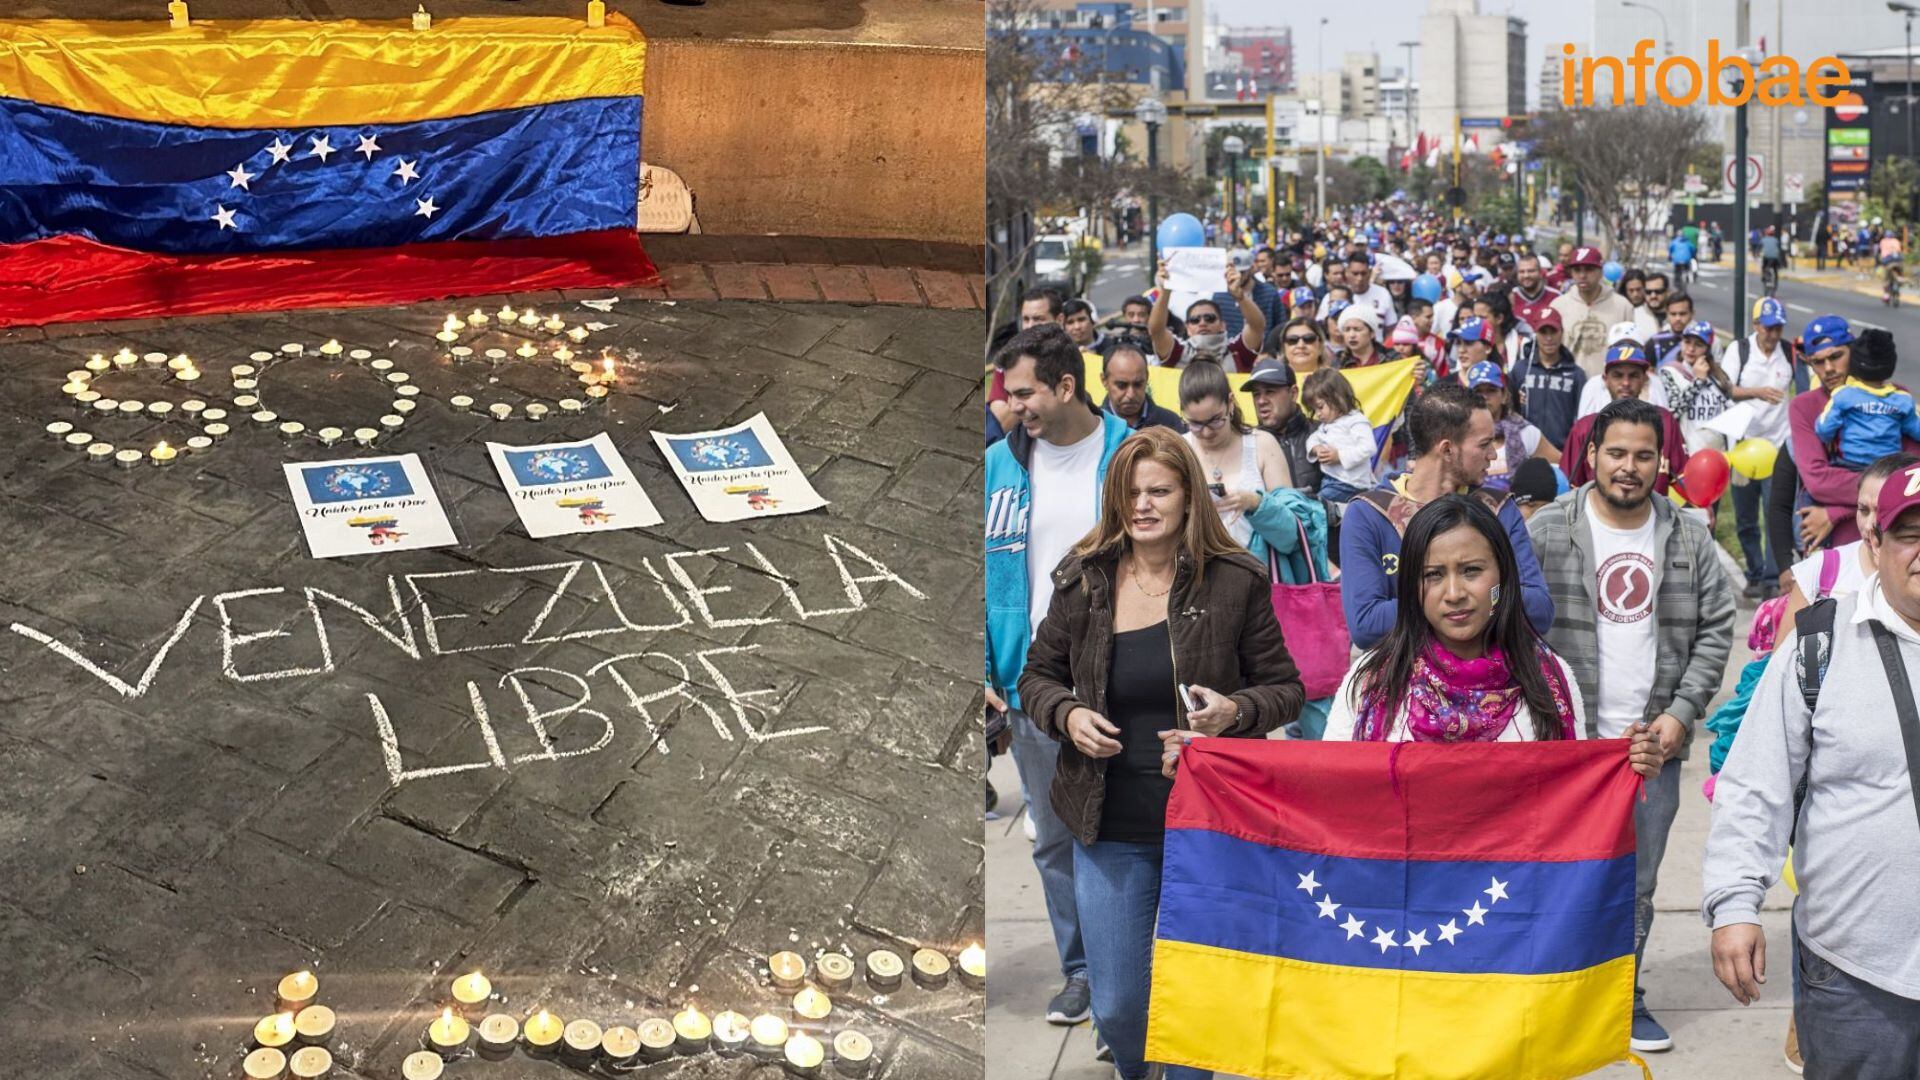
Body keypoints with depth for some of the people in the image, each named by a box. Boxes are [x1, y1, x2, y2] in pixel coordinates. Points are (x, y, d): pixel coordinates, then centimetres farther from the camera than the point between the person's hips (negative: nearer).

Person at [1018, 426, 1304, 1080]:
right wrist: (1067, 715, -9)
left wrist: (1235, 711, -19)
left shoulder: (1237, 581, -6)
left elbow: (1286, 690, 2)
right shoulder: (1082, 581, 1)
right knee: (1115, 1007, 8)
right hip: (1111, 830, 2)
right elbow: (1037, 677, 12)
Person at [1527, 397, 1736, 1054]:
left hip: (1655, 744, 3)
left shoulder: (1691, 539, 6)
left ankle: (1624, 997, 26)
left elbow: (1716, 629, 9)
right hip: (1566, 740, -3)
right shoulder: (1545, 533, -4)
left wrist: (1682, 713, -1)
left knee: (1636, 886, 12)